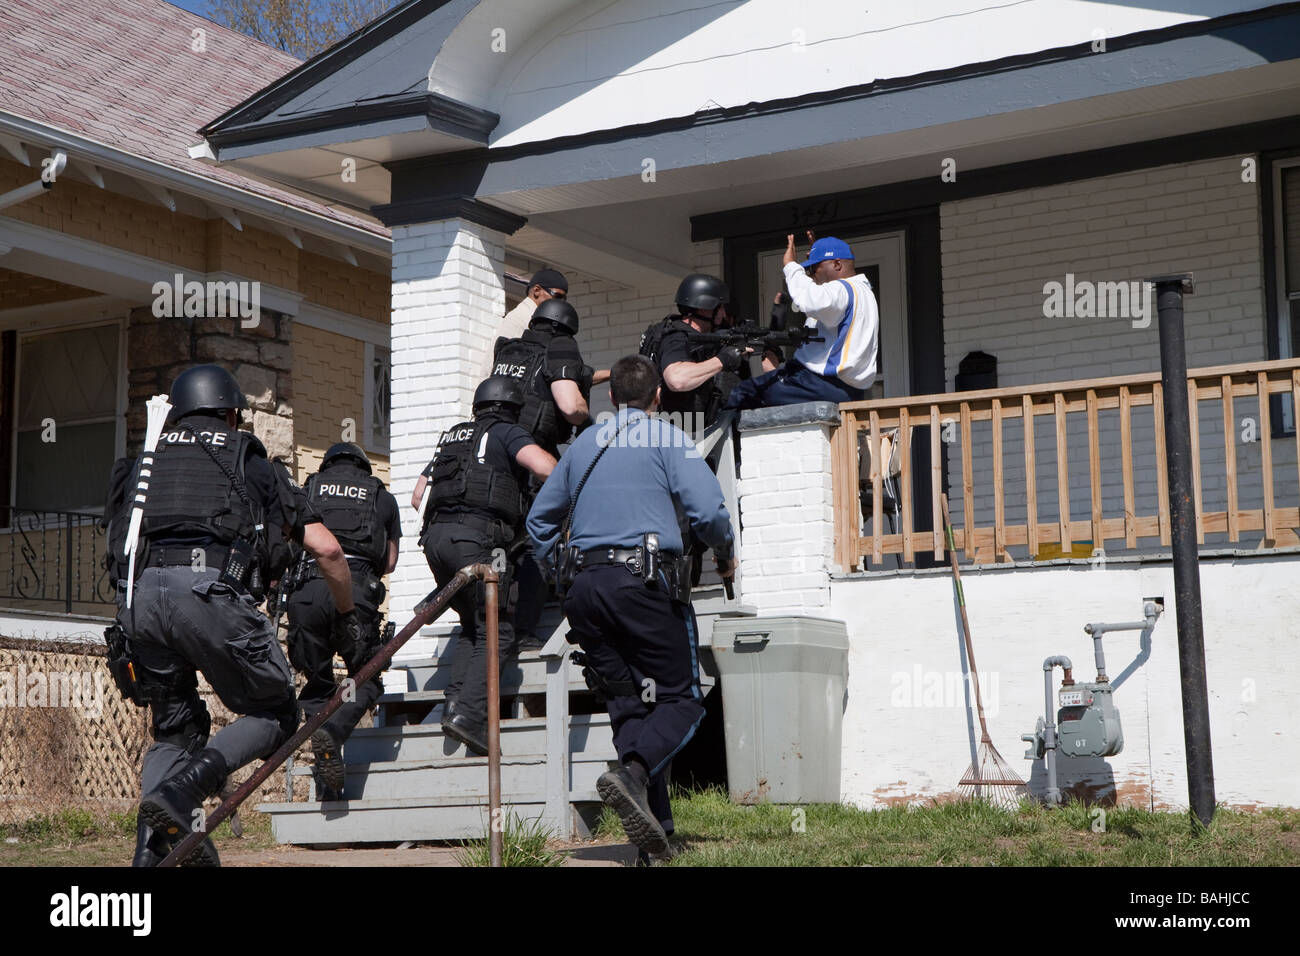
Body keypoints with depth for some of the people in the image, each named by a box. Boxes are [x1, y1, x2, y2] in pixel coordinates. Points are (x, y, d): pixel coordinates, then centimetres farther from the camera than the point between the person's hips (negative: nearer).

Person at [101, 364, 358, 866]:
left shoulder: (142, 462, 29)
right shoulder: (250, 459, 21)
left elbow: (118, 539, 29)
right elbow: (326, 548, 18)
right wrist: (347, 615, 33)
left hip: (138, 598, 4)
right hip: (210, 591, -4)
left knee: (174, 730, 21)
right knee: (274, 714, 12)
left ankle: (151, 851, 5)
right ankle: (182, 791, -11)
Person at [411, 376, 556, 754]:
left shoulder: (451, 437, 28)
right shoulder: (507, 433, 8)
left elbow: (418, 497, 29)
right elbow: (545, 467, -11)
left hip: (435, 536, 7)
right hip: (476, 535, -7)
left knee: (474, 627, 17)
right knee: (496, 633, -4)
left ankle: (455, 701, -1)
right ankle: (469, 713, -20)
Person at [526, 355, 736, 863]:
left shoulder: (584, 443, 20)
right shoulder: (667, 438, 4)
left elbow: (540, 519, 25)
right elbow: (708, 511, -7)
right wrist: (725, 552, 12)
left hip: (585, 587, 5)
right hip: (644, 579, -5)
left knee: (626, 702, 8)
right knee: (680, 698, -2)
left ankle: (654, 831, -1)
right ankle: (633, 773, -30)